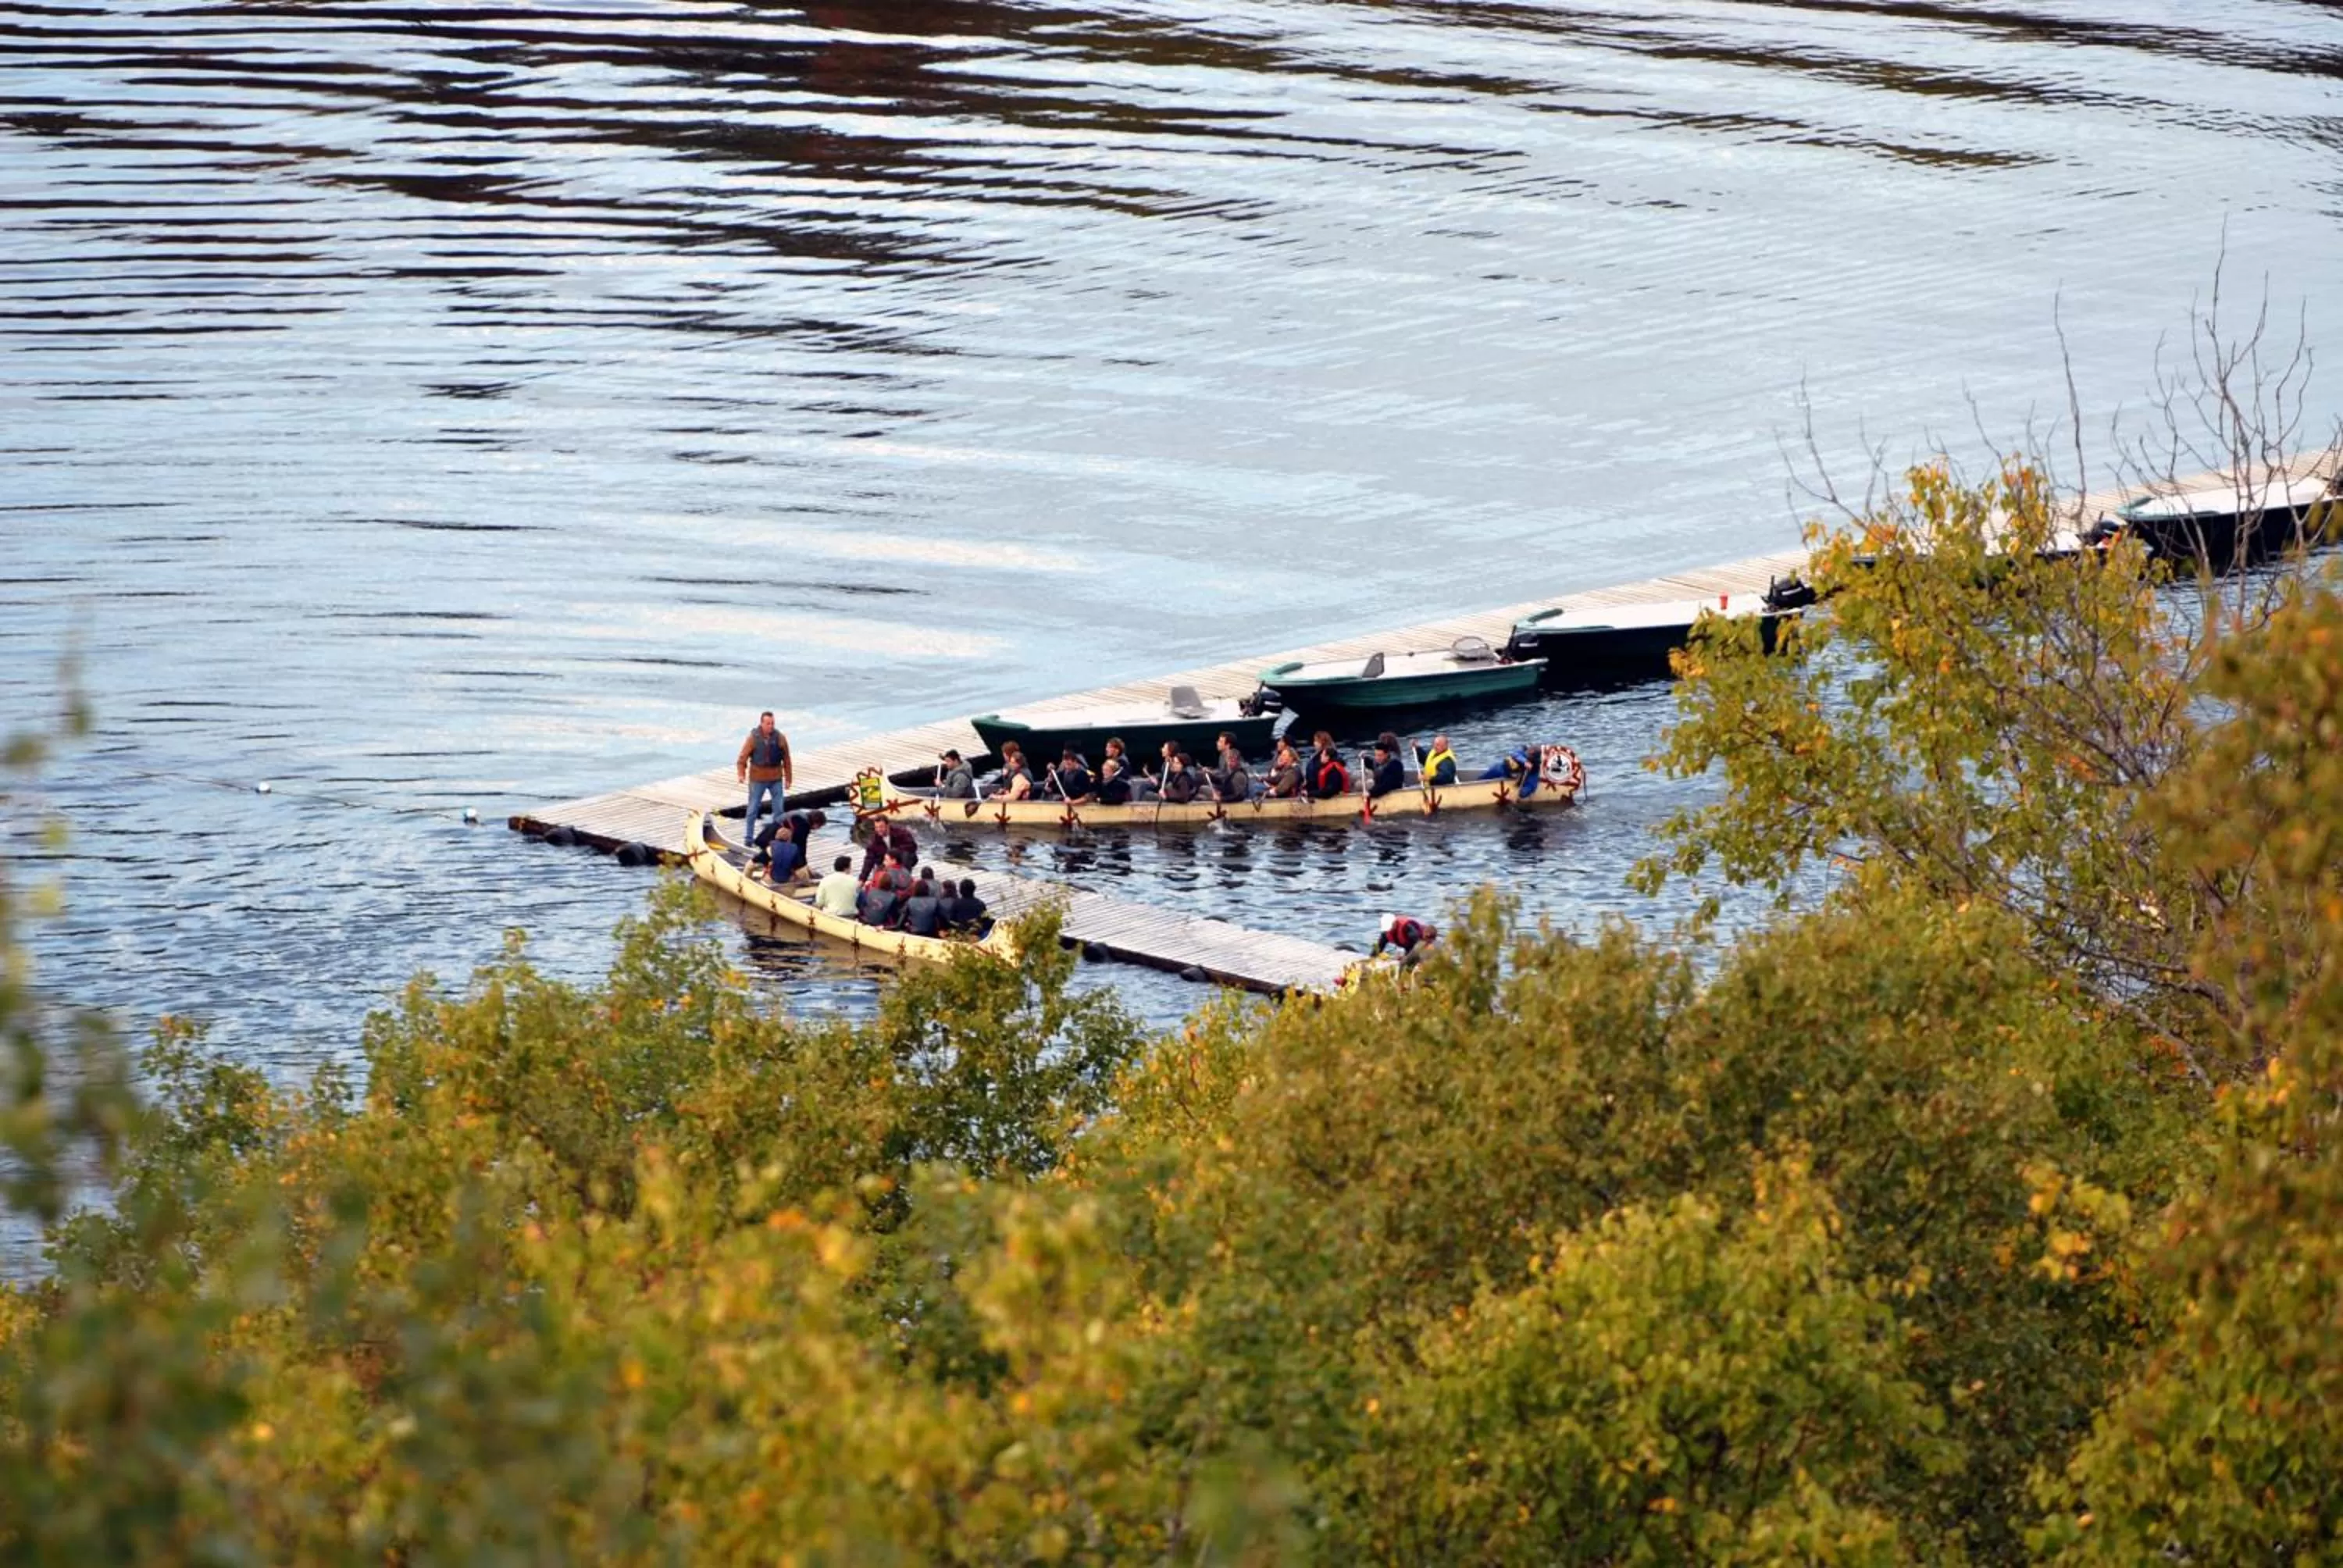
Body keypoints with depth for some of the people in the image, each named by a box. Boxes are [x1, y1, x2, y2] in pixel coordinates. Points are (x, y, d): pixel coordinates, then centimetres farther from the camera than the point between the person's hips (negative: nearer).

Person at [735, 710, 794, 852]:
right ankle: (748, 838, 12)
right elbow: (743, 757, -11)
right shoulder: (753, 738, -10)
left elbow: (786, 760, 2)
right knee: (753, 809, 4)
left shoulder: (780, 738, -5)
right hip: (757, 779, -2)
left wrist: (788, 778, 3)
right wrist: (741, 774, -26)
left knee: (779, 809, 6)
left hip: (776, 779, 2)